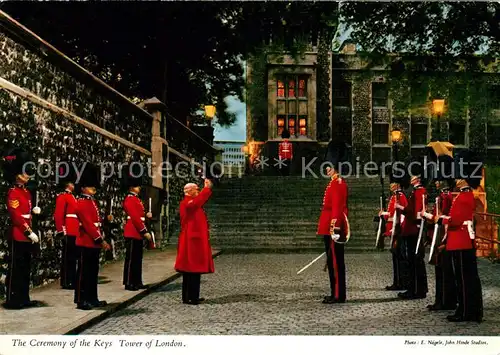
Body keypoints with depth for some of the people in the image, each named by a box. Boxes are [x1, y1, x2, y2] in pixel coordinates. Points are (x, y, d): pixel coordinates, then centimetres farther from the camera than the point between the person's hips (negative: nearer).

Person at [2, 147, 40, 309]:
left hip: (26, 236, 9)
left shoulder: (26, 191, 14)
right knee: (15, 269, -2)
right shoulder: (13, 193, -14)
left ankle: (23, 298, 20)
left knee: (26, 268, 13)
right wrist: (30, 232, -19)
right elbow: (16, 216, -19)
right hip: (18, 236, -9)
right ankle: (12, 300, 5)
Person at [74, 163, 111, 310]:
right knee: (83, 272, -2)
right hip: (86, 243, -9)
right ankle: (81, 301, 4)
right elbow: (88, 225, -19)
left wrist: (101, 240, 12)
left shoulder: (93, 202, 16)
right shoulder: (82, 203, -13)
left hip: (94, 243, 9)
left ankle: (92, 299, 21)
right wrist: (100, 240, -19)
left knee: (93, 272, 13)